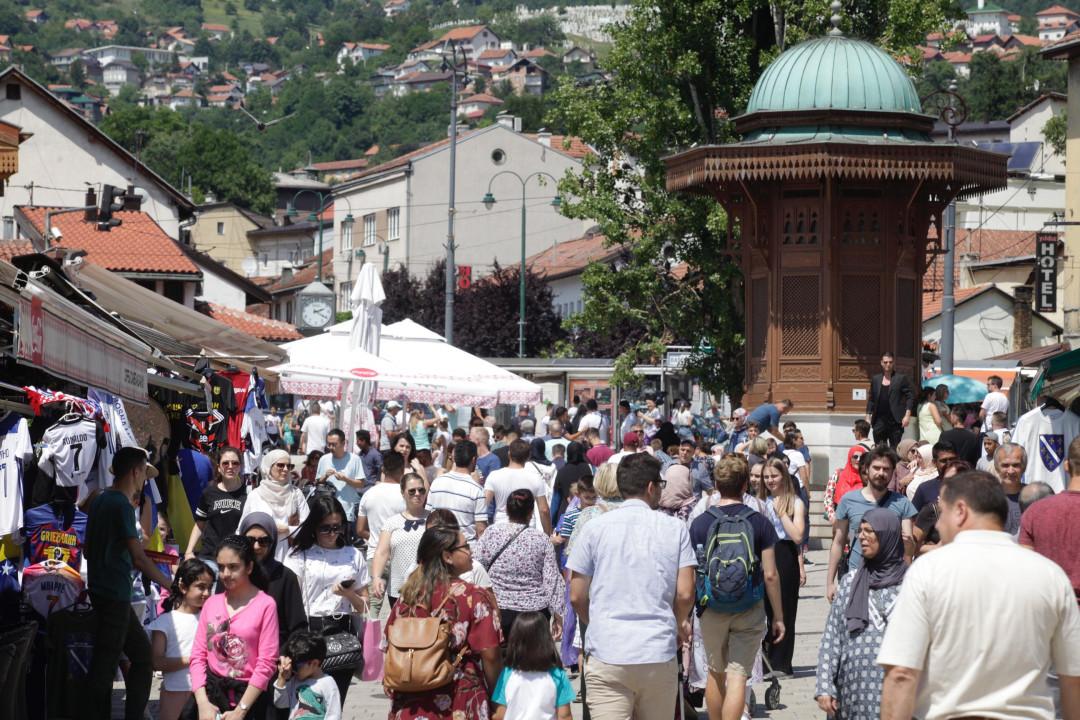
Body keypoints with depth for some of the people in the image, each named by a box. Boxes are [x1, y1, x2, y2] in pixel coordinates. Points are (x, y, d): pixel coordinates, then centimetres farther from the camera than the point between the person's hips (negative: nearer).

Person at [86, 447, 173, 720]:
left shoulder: (100, 500, 12)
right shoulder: (122, 505, -16)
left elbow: (87, 551, 21)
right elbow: (139, 559, -22)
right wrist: (171, 585, -14)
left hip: (101, 592, 10)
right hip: (115, 595, -10)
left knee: (142, 654, 15)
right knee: (105, 665, -5)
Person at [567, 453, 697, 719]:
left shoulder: (594, 528, 2)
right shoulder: (675, 529, 3)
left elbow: (577, 596, 4)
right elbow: (685, 594, 1)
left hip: (607, 655, -1)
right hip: (660, 655, 1)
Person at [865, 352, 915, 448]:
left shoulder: (901, 378, 2)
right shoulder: (875, 379, 12)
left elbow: (910, 396, -1)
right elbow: (871, 399, 15)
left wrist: (907, 415, -10)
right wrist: (868, 417, 7)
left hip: (895, 421, -3)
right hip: (879, 420, 3)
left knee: (895, 450, -1)